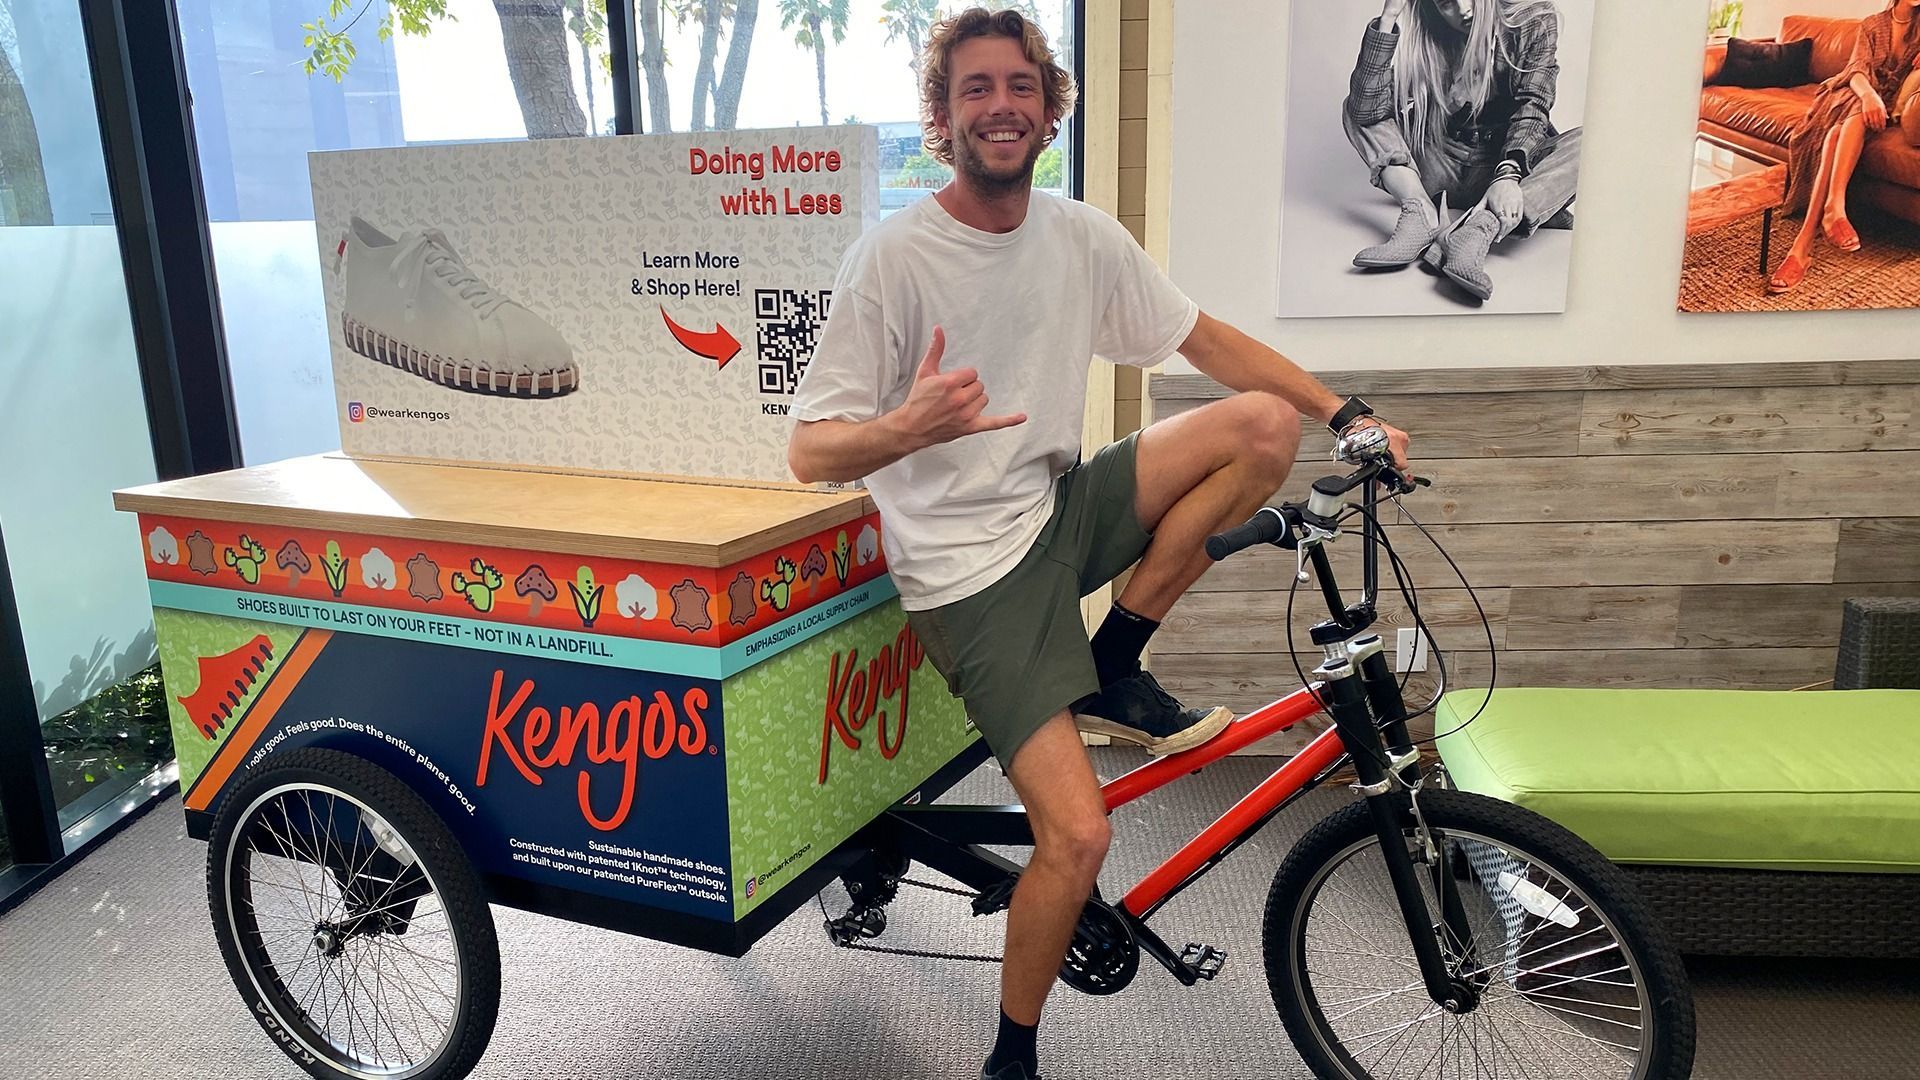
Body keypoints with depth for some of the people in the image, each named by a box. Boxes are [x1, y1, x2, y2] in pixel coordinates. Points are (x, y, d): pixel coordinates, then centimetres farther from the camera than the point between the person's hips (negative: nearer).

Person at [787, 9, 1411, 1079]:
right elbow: (812, 451, -15)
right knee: (1078, 837, -14)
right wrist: (911, 427, -36)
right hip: (972, 567, -6)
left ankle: (1115, 671, 1)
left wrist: (1346, 411, 1)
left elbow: (1207, 338, 10)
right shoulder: (894, 257, -14)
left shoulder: (1083, 236, 1)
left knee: (1265, 424, -12)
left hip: (1064, 512, 6)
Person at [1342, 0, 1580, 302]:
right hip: (1442, 164, 2)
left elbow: (1533, 106, -19)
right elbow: (1367, 110, -19)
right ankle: (1420, 212, -34)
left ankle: (1479, 230, -50)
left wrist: (1508, 175, -38)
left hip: (1513, 160, -1)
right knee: (1353, 107, -11)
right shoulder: (1421, 36, -5)